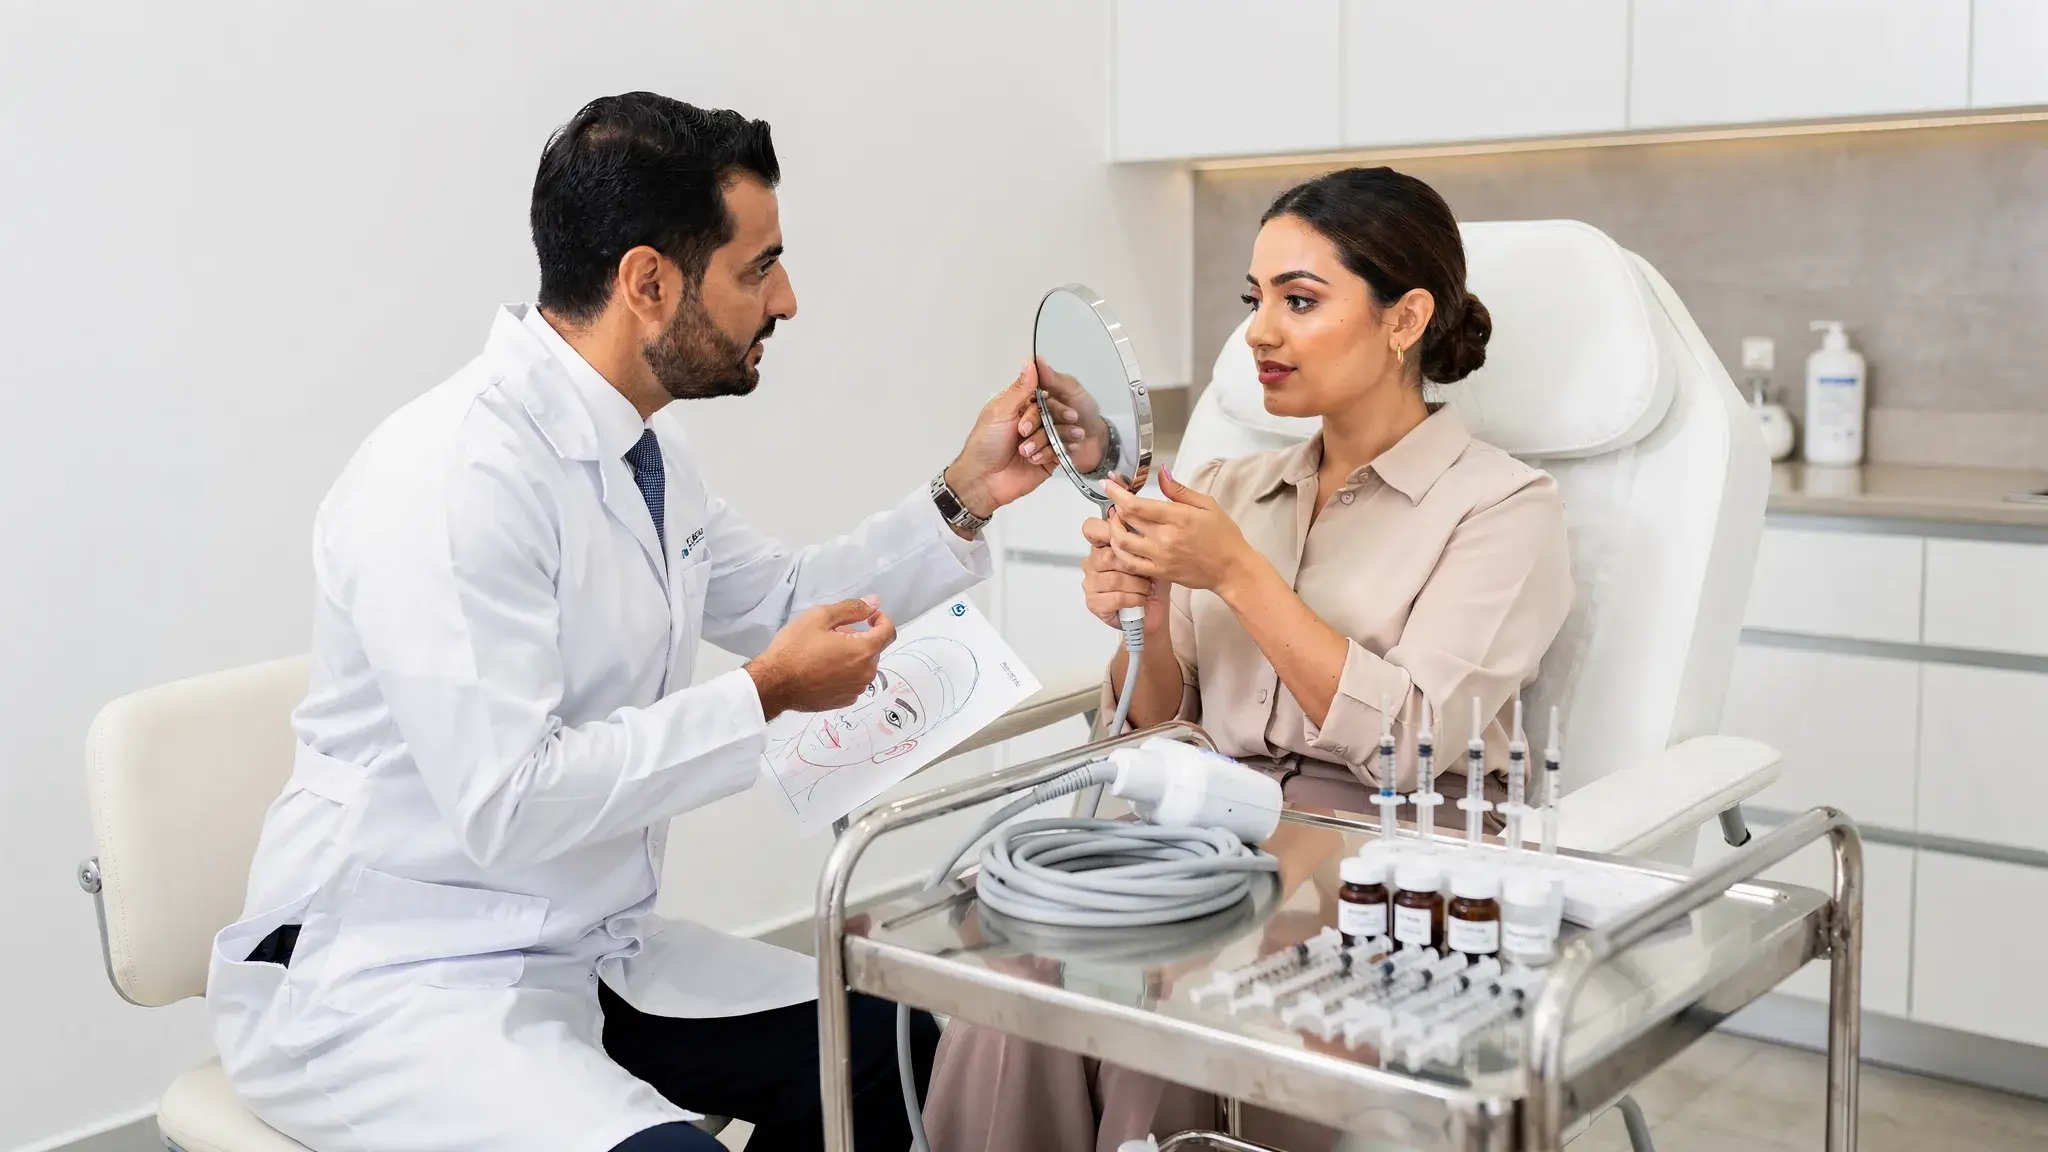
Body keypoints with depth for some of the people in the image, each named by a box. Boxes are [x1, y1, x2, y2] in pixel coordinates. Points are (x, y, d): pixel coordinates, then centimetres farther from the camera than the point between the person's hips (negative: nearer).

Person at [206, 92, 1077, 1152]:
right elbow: (505, 806, -27)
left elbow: (782, 601, 20)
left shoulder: (644, 453, 4)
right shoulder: (450, 478, -23)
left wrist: (965, 495, 9)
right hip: (388, 987, -8)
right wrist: (764, 698, -19)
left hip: (590, 951, 9)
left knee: (900, 1052, 3)